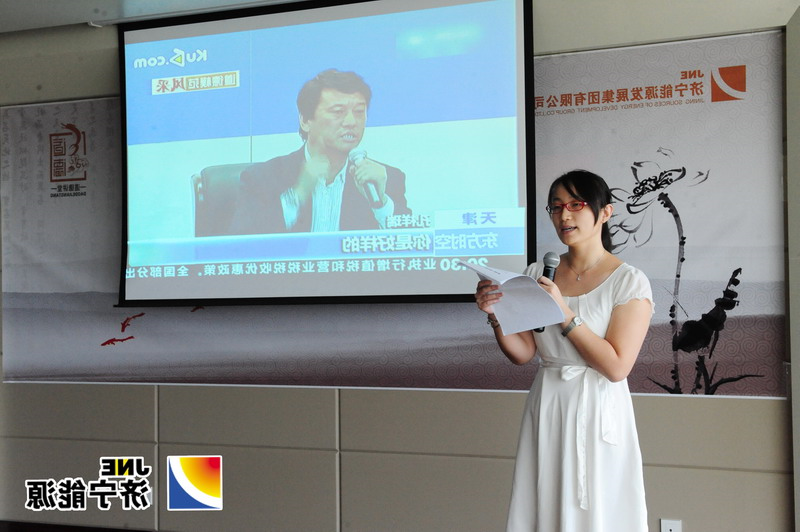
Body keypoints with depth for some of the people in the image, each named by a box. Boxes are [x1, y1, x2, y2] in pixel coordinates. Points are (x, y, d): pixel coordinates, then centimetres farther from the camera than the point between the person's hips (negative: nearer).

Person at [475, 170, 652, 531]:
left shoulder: (629, 283, -7)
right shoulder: (537, 274, 6)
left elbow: (616, 367, -15)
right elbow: (523, 353, 3)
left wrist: (564, 313, -21)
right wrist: (495, 316, -15)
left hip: (597, 414, -4)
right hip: (546, 409, 4)